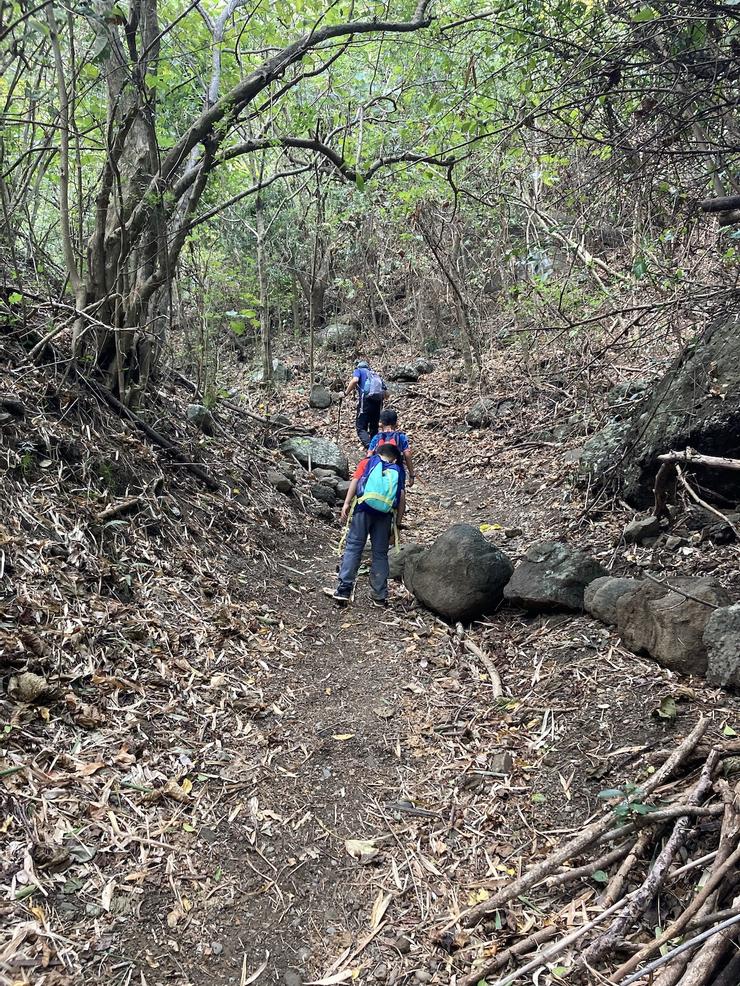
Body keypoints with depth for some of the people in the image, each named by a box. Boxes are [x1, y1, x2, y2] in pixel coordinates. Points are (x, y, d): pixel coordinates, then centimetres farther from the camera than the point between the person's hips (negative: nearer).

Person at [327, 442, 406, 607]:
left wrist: (347, 503, -4)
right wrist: (397, 523, 11)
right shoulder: (398, 471, 21)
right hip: (385, 514, 1)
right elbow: (402, 498, 9)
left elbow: (355, 480, 2)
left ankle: (343, 590, -5)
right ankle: (380, 597, 10)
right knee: (380, 554, 7)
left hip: (364, 508, -1)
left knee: (353, 548, 0)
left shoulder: (368, 462, 19)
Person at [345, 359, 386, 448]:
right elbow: (385, 392, 22)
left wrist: (346, 393, -1)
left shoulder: (358, 370, 14)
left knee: (361, 427, -7)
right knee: (374, 428, 15)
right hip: (378, 401, 6)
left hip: (366, 399, -6)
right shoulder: (375, 374, 29)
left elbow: (355, 380, -10)